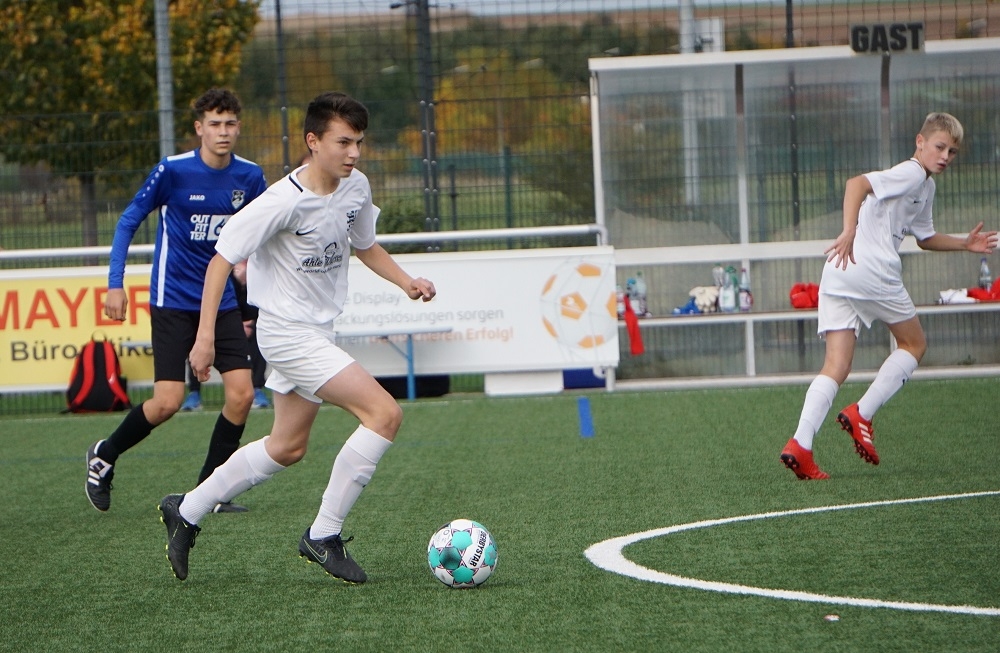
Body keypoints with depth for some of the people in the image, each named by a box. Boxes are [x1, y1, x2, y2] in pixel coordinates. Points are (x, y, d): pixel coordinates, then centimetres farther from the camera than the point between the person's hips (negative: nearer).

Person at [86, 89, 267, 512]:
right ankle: (103, 456, 17)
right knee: (167, 402, -10)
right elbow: (128, 221, -3)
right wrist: (115, 283, -9)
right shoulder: (173, 170, -12)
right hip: (173, 300, -4)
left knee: (241, 395, -7)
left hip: (222, 302, 4)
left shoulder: (249, 176, -1)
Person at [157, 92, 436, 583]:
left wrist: (407, 283, 2)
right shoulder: (284, 202, -23)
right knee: (385, 414, -18)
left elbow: (364, 245, 19)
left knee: (288, 447, 20)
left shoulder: (356, 187, 0)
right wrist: (205, 335, -22)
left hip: (318, 330, 9)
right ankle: (323, 536, -9)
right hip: (288, 333, -9)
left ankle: (187, 512, 34)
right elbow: (223, 258, -18)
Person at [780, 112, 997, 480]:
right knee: (914, 345, 11)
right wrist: (849, 232, -30)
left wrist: (965, 244, 34)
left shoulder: (926, 187, 28)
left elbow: (924, 237, 42)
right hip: (872, 269, -9)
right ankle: (861, 415, 3)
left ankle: (800, 445, -15)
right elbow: (857, 183, -19)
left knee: (836, 366, 1)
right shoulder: (911, 173, -4)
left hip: (838, 272, 9)